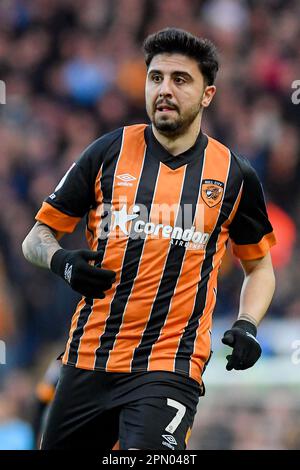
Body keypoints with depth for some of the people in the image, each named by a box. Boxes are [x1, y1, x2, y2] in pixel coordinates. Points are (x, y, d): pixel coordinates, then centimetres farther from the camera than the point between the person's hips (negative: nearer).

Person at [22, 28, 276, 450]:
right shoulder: (108, 153, 4)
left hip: (171, 367, -2)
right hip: (88, 363, 2)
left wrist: (247, 326, 1)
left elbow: (259, 265, 19)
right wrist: (61, 261, -13)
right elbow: (37, 237, 9)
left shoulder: (234, 175, 5)